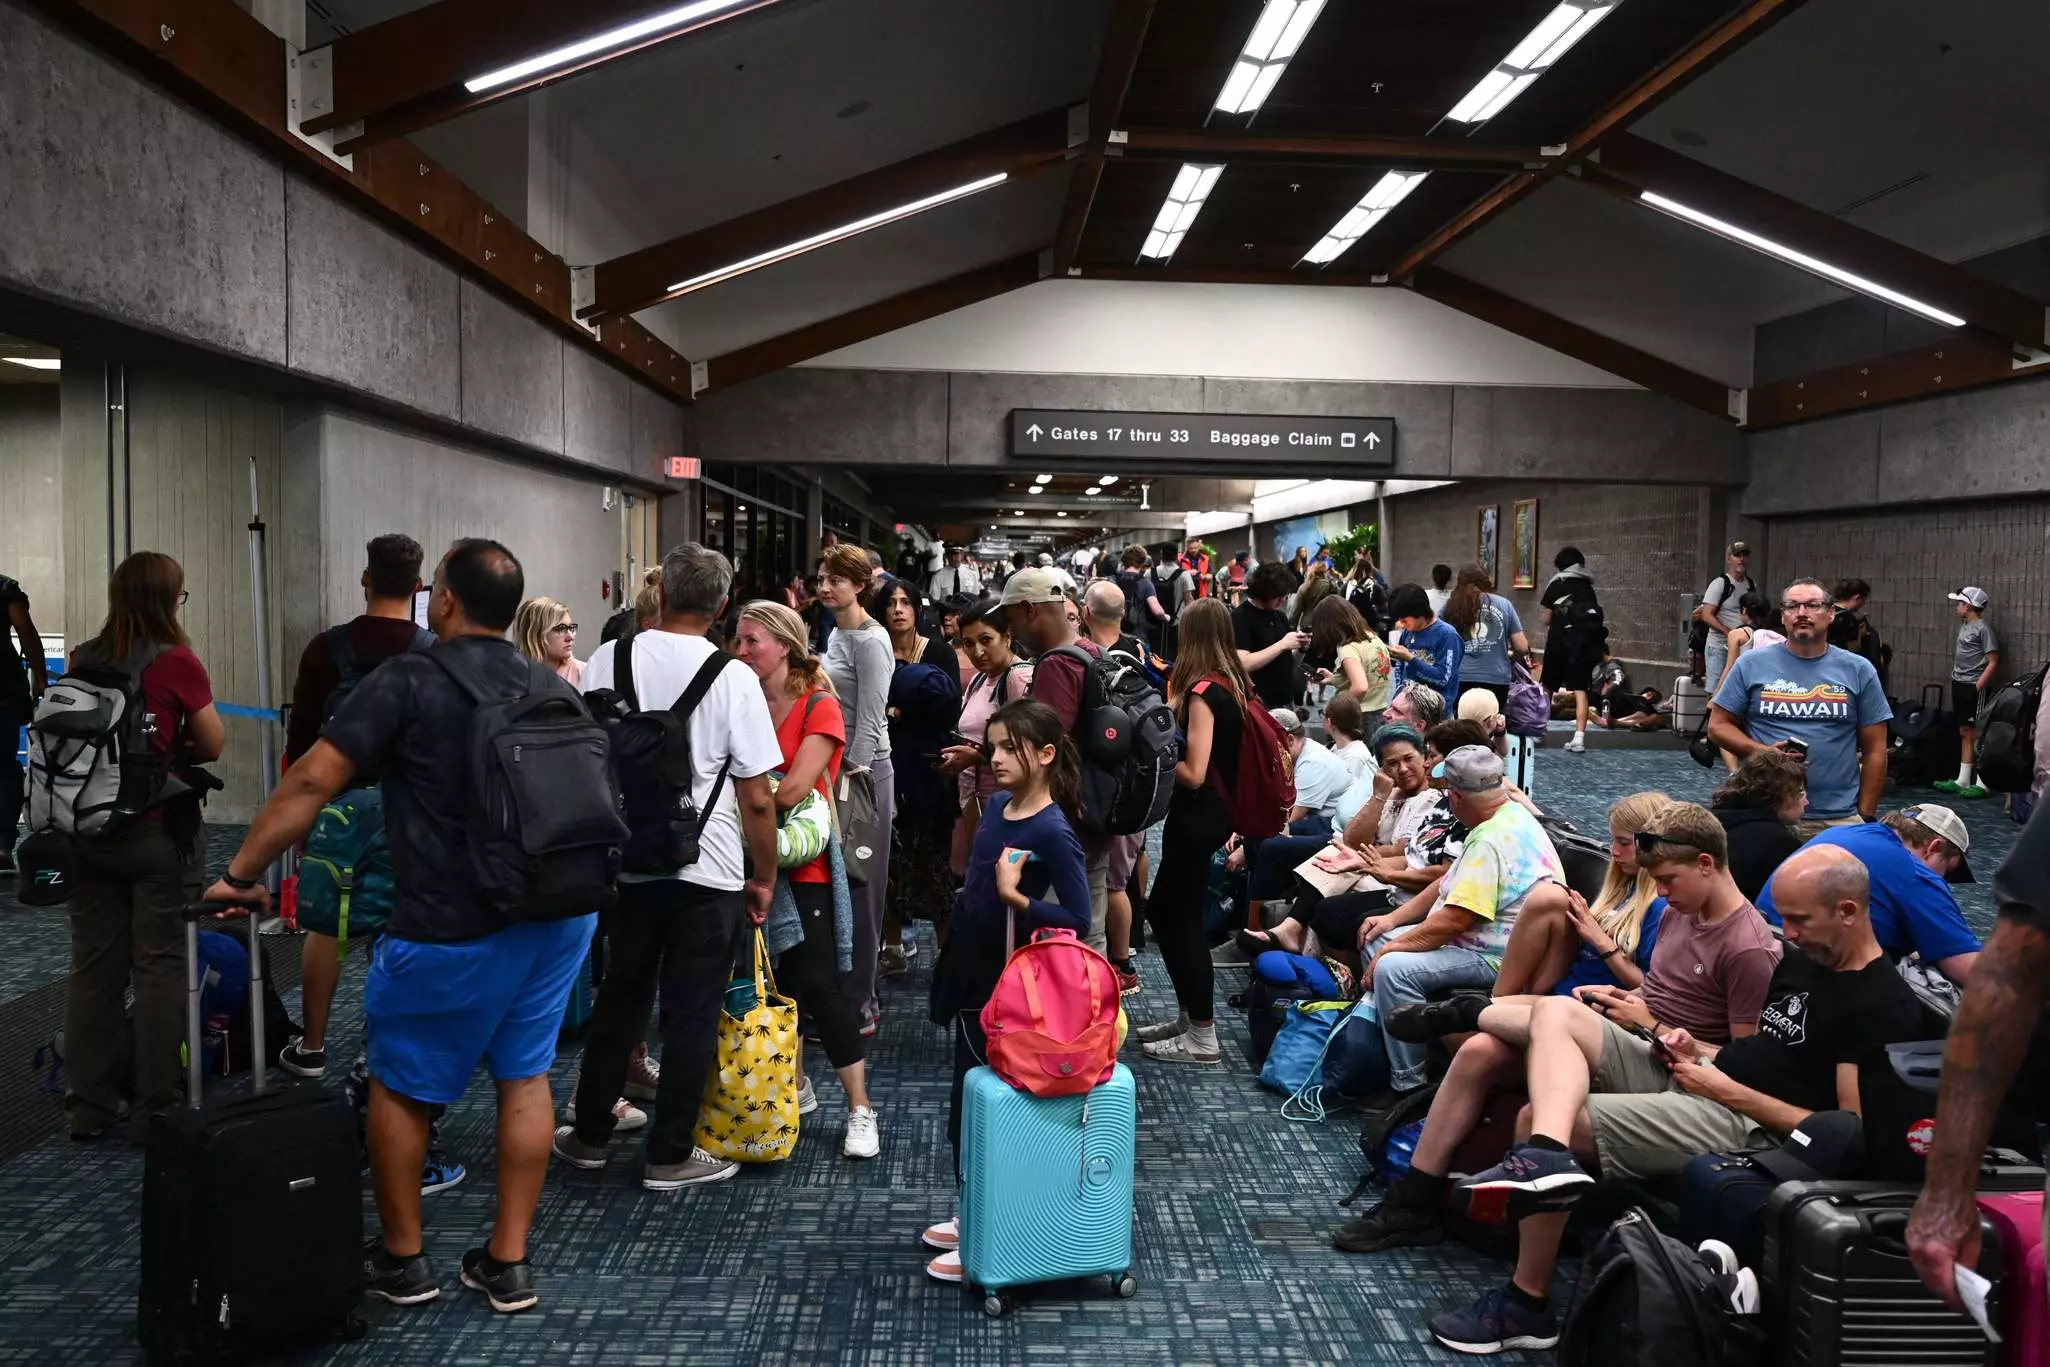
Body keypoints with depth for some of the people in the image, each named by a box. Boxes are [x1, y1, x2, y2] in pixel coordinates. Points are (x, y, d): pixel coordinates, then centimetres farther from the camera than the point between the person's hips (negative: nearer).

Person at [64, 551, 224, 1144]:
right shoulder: (176, 663, -11)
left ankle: (88, 1104, 21)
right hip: (159, 832, -5)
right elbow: (214, 746, -3)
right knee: (159, 967, 3)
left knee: (93, 966, 12)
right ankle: (153, 1110, 8)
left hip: (88, 832, 5)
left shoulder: (81, 660, 4)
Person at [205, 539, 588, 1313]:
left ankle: (402, 1260, 26)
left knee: (400, 1084, 14)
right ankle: (508, 1263, 20)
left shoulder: (408, 681, -9)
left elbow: (311, 783, -12)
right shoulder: (554, 689, 8)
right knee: (525, 1078, 14)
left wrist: (241, 873, -2)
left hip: (452, 930, -5)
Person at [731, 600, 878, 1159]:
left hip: (803, 866, -6)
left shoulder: (820, 707, -10)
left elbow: (792, 790, -19)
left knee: (817, 984, -5)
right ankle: (795, 1087, 31)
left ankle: (860, 1109, 6)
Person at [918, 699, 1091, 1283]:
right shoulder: (996, 806, 3)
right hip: (972, 972, 8)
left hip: (1006, 984, -8)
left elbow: (1078, 919, -20)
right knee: (967, 1104, 17)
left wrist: (1016, 896, -29)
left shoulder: (1053, 831, -20)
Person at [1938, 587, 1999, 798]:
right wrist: (1955, 677, 10)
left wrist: (1978, 686, -18)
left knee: (1976, 734, -6)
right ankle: (1962, 780, 17)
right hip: (1959, 685, 9)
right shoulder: (1964, 625, 13)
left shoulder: (1983, 627, -12)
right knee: (1964, 733, 12)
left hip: (1974, 688, -9)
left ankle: (1982, 783, -3)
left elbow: (1993, 661, -14)